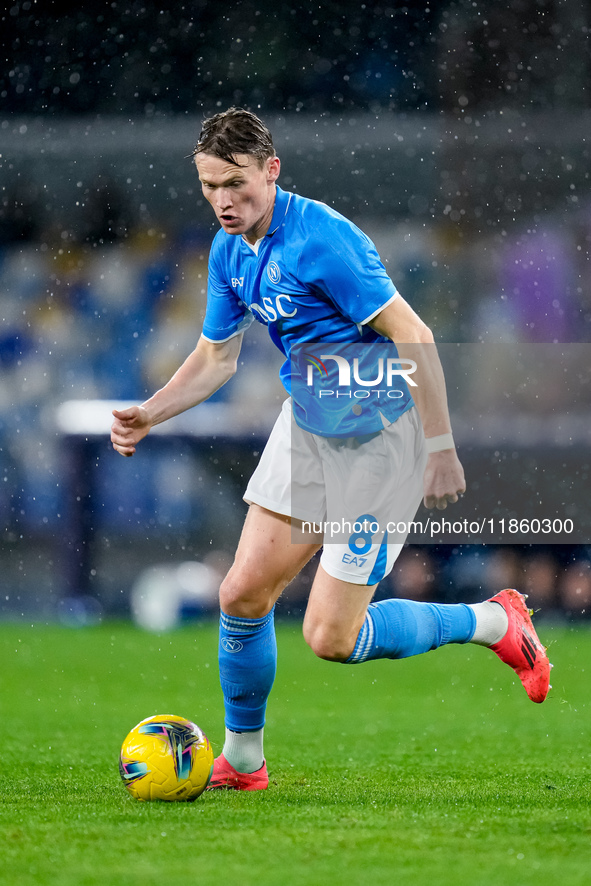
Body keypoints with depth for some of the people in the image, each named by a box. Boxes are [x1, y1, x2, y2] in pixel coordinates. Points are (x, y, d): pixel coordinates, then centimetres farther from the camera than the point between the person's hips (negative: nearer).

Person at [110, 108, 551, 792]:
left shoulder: (321, 240, -25)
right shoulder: (229, 250, 3)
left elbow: (411, 337, -24)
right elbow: (216, 358, 16)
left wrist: (441, 449, -25)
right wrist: (147, 416, 0)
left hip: (378, 439, -8)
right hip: (305, 426, 8)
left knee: (330, 638, -9)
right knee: (243, 593, 2)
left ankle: (493, 622, 12)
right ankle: (241, 759, 22)